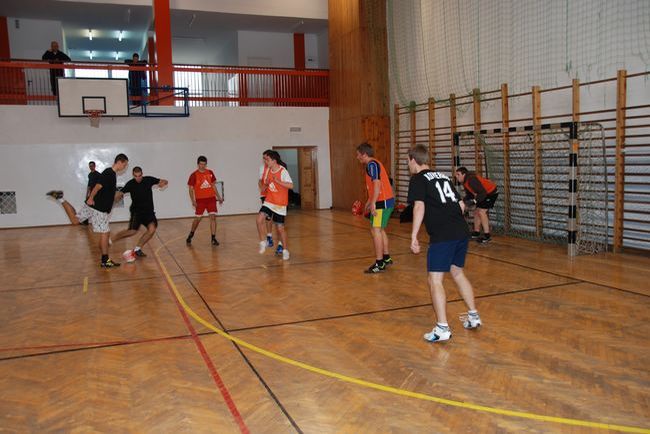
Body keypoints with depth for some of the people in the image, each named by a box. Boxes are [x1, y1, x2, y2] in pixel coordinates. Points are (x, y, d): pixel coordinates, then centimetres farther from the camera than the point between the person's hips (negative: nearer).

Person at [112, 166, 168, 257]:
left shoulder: (149, 180, -4)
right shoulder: (130, 184, -8)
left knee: (152, 229, -18)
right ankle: (111, 240, 6)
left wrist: (163, 183, -22)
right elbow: (120, 193, -14)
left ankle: (137, 248, -2)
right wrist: (117, 196, -38)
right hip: (136, 211, -3)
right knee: (132, 231, -16)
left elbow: (165, 181, 2)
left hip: (148, 211, 3)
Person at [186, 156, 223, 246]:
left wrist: (219, 197, 10)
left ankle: (213, 238, -3)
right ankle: (190, 235, 29)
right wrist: (193, 201, -14)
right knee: (197, 219, 6)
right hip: (200, 200, -2)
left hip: (211, 198, 2)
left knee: (213, 217, -8)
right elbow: (191, 189, -3)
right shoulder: (194, 175, -5)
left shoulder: (210, 173, 5)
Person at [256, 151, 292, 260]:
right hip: (269, 201, 5)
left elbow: (291, 185, -22)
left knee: (280, 227, 2)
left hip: (280, 204, -5)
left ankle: (285, 250, 19)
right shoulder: (268, 171, 6)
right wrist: (266, 184, -7)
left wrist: (278, 181, -30)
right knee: (260, 219, -18)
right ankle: (263, 242, -2)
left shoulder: (283, 171, -13)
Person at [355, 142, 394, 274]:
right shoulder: (374, 164, 18)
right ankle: (386, 258, 30)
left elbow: (377, 184, -23)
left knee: (375, 230, -8)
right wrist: (369, 201, 30)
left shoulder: (372, 164, -12)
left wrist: (373, 203, -25)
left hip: (383, 202, -10)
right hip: (387, 200, 10)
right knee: (380, 230, 19)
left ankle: (379, 264, -6)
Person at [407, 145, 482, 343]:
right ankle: (473, 316, 31)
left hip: (442, 237, -8)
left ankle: (442, 329, -2)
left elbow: (419, 207, -15)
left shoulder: (418, 179, 1)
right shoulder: (443, 176, 21)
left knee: (435, 280, -1)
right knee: (457, 273, 24)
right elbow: (461, 205, 22)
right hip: (462, 232, 8)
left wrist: (414, 237, -15)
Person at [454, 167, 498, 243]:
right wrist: (463, 201, -6)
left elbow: (483, 193, -35)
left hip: (491, 192, -10)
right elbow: (469, 195, 9)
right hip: (484, 194, 10)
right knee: (476, 212, 12)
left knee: (481, 212, -19)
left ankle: (487, 236, -15)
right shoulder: (465, 182, 1)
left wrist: (474, 201, -42)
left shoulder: (472, 180, -30)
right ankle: (476, 234, 24)